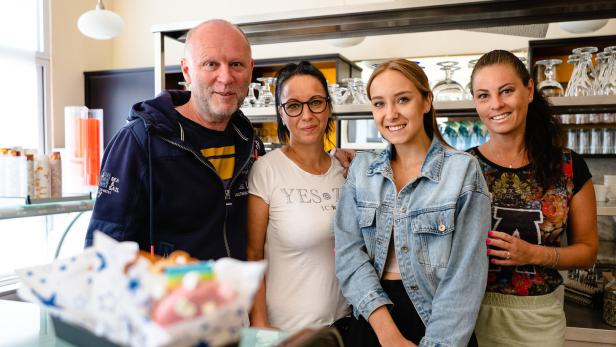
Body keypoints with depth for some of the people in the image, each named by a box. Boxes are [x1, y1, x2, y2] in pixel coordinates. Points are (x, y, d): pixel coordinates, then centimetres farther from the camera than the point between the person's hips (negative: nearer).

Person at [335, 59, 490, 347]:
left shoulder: (463, 170, -9)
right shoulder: (361, 169, 1)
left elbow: (465, 274, -12)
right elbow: (349, 251, -7)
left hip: (438, 322, -2)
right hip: (371, 320, 3)